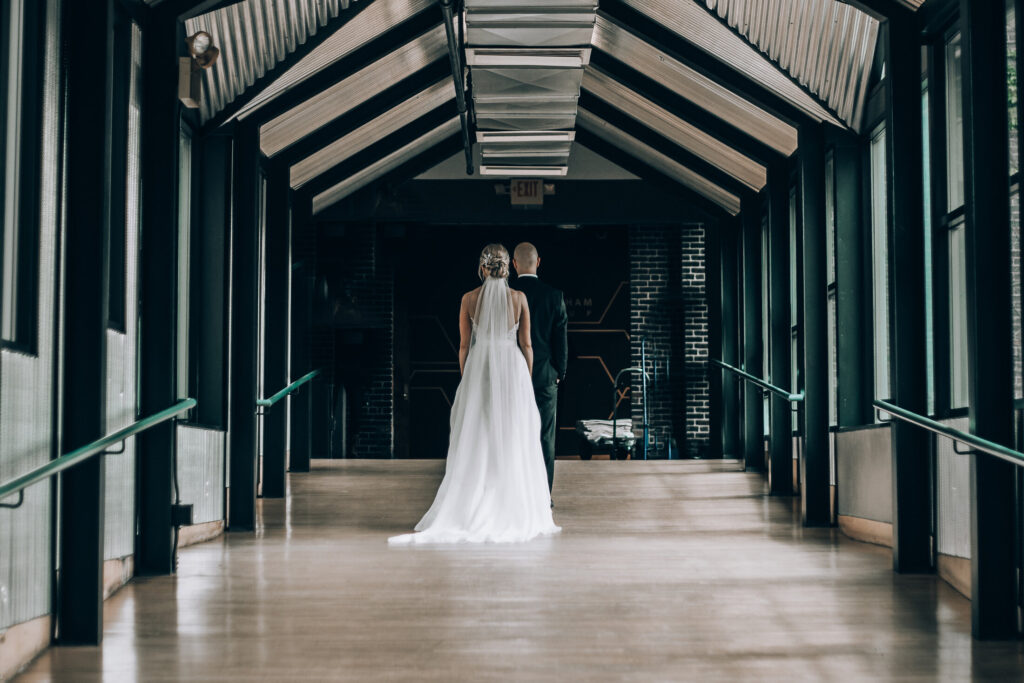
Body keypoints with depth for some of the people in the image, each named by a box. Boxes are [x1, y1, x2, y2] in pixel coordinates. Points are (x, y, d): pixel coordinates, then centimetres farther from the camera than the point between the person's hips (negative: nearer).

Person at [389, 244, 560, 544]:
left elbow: (464, 346, 2)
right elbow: (526, 344, 0)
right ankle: (513, 512, 5)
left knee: (476, 444, 4)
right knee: (513, 444, 4)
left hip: (479, 372, 1)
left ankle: (473, 511, 2)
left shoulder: (469, 299, -2)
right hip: (513, 372, -1)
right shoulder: (519, 298, -3)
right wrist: (527, 380, 10)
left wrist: (466, 380, 12)